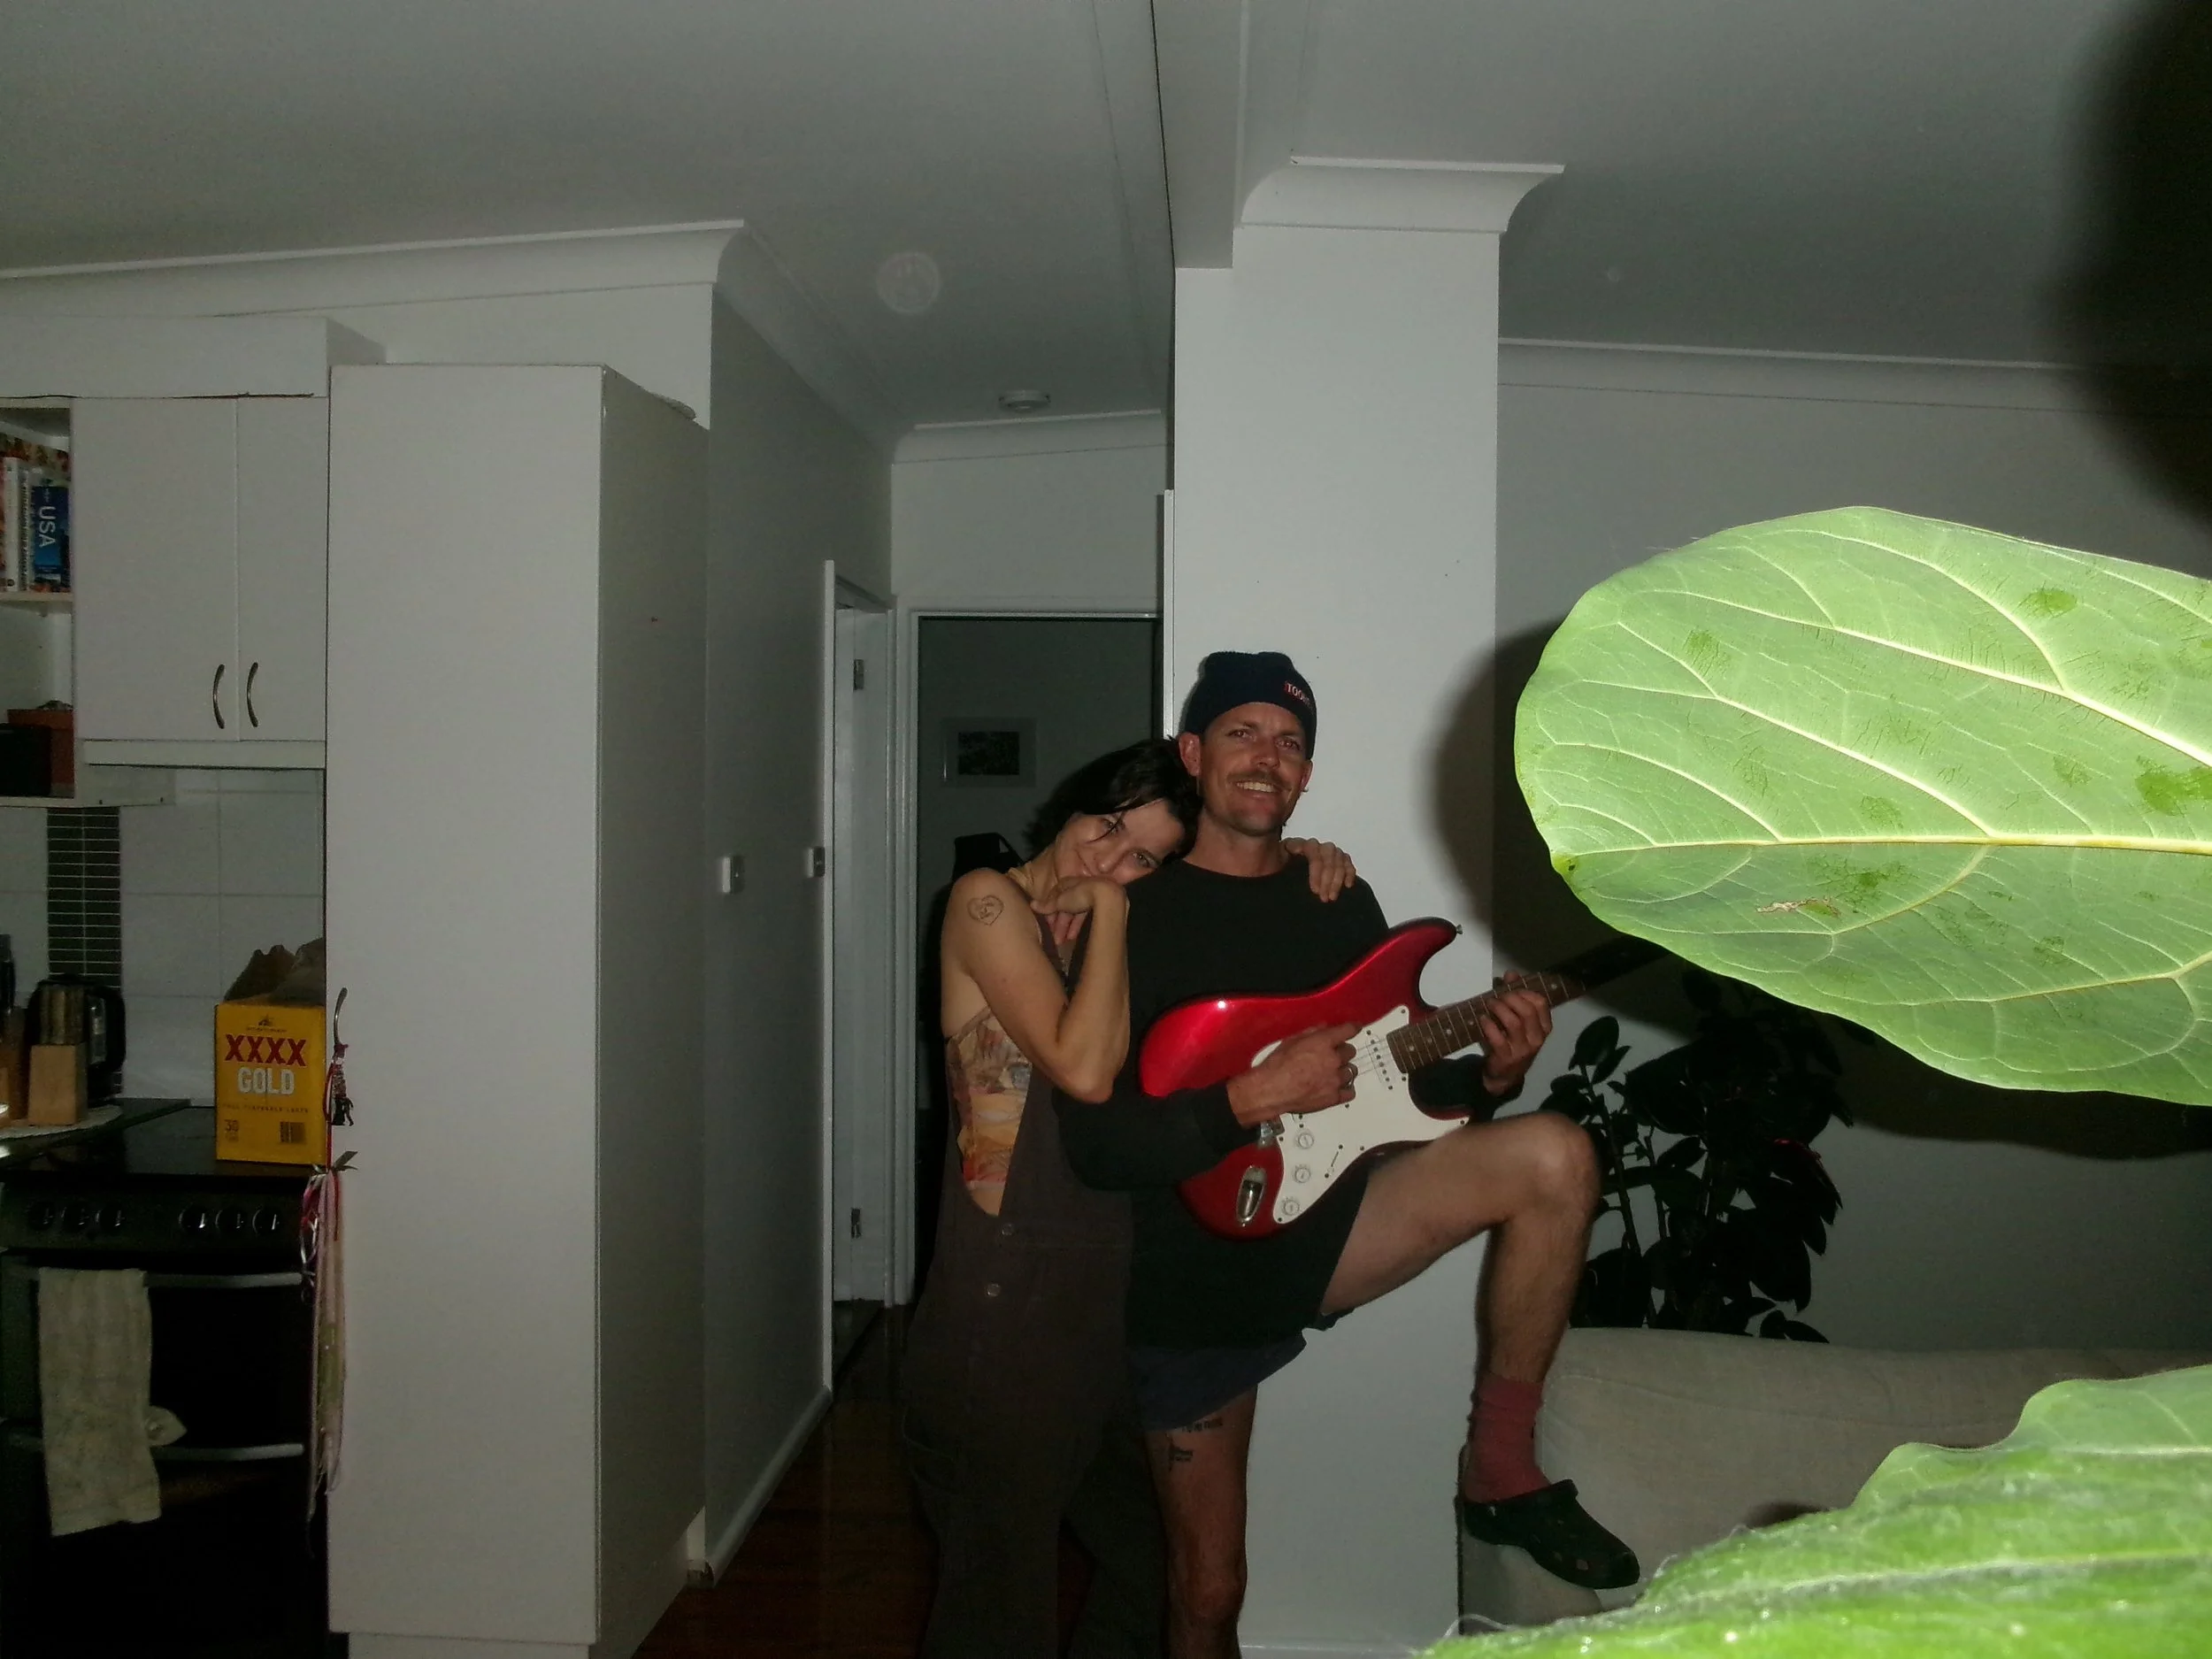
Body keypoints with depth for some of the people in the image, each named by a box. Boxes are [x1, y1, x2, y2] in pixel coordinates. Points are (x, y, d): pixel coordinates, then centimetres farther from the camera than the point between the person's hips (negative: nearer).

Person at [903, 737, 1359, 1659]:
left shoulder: (1126, 917, 9)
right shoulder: (988, 901, -11)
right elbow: (1083, 1069, -22)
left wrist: (1306, 856, 5)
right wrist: (1107, 914, -15)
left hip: (1110, 1280, 7)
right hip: (1009, 1291, -7)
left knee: (1153, 1557, 19)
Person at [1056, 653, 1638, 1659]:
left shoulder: (1342, 903, 6)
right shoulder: (1135, 916, -11)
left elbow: (1401, 1072, 12)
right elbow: (1093, 1145, -17)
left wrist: (1491, 1075, -9)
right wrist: (1254, 1100, -27)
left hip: (1321, 1232, 4)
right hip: (1192, 1278, -3)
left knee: (1554, 1158, -19)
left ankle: (1499, 1468, -5)